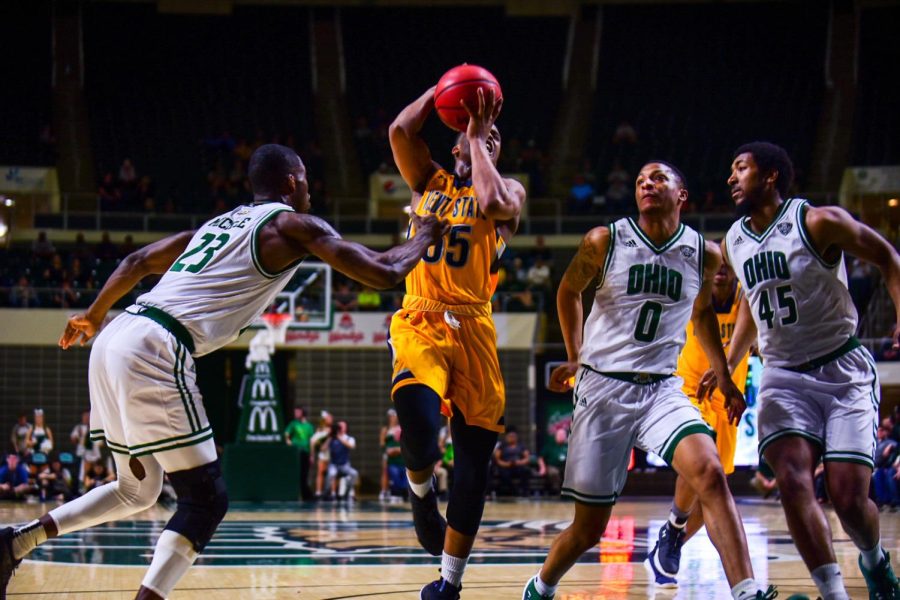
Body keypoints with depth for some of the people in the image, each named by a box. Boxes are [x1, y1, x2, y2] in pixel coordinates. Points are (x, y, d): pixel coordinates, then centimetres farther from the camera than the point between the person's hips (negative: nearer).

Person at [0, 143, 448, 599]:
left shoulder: (219, 222, 27)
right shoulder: (294, 225, 5)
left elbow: (139, 262, 31)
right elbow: (384, 273, 1)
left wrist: (94, 316, 45)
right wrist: (424, 237, 21)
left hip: (114, 341, 8)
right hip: (156, 352, -8)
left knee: (138, 491, 22)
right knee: (205, 499, -3)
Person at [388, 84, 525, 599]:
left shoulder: (509, 189, 10)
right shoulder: (430, 180, 15)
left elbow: (491, 204, -15)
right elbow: (401, 131, -2)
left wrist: (479, 136, -4)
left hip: (473, 329, 1)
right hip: (420, 322, -1)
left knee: (475, 459, 0)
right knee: (419, 433, -26)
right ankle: (422, 495, 11)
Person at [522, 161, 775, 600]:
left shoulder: (706, 255, 2)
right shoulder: (603, 242, -5)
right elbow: (568, 291, 15)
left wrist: (724, 378, 22)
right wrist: (575, 358, 15)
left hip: (661, 389, 2)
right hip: (602, 387, -2)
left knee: (709, 472, -28)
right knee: (589, 527, 2)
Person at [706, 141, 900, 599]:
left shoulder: (819, 222, -11)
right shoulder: (733, 243, 7)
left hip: (845, 372, -4)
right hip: (784, 376, 4)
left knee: (848, 496, -10)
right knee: (792, 480, -21)